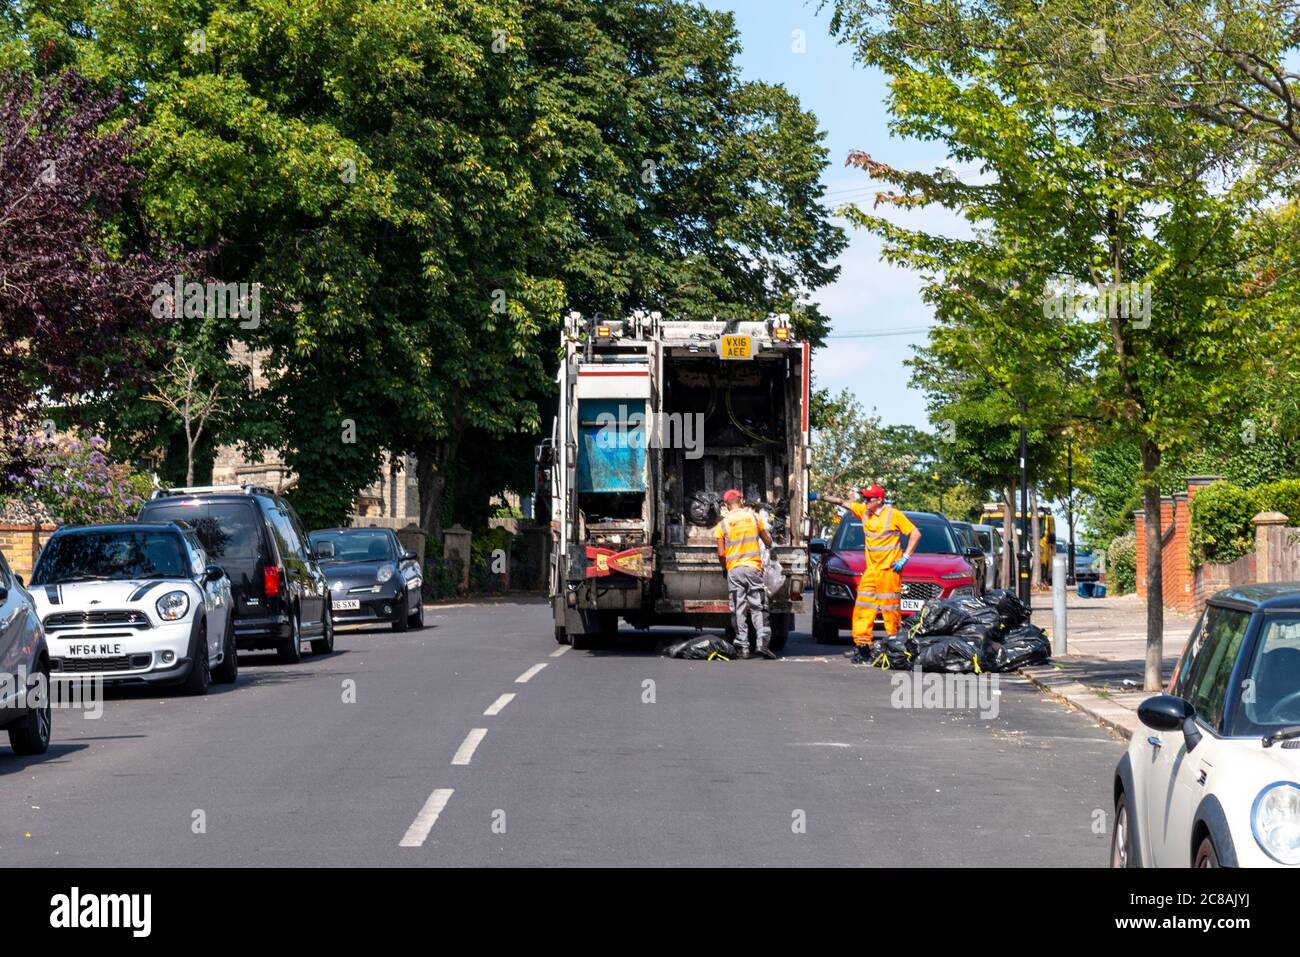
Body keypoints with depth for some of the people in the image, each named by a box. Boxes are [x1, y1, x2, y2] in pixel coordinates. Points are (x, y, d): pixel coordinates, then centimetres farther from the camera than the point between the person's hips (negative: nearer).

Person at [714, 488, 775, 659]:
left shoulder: (722, 525, 1)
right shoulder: (754, 518, 4)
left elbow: (721, 553, -1)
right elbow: (768, 542, 13)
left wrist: (725, 568, 17)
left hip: (734, 570, 0)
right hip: (754, 568, 0)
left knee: (739, 610, 2)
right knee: (758, 607, 2)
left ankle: (743, 648, -2)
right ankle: (762, 642, -14)